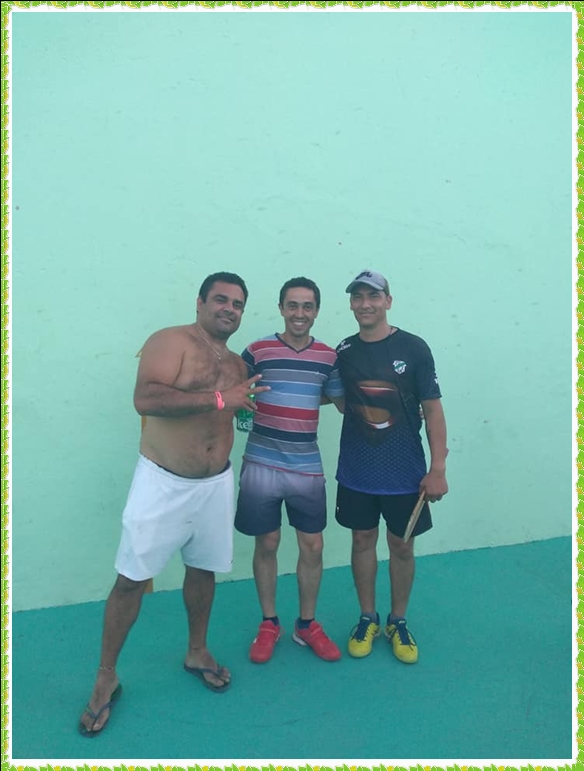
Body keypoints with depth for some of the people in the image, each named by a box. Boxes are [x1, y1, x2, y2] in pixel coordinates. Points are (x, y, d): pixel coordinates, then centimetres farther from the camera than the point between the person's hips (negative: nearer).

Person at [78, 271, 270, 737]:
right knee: (132, 578, 4)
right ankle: (106, 677, 24)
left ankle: (197, 652, 40)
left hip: (216, 484, 6)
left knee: (203, 569, 18)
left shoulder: (237, 363, 10)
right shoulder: (172, 341, -12)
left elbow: (248, 410, 19)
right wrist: (218, 399, -26)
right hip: (162, 482, -6)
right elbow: (145, 399, -27)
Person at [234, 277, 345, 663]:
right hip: (263, 465, -2)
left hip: (308, 467, 2)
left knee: (312, 546, 9)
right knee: (267, 544, 10)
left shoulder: (329, 356, 3)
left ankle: (307, 625, 31)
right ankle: (269, 624, 31)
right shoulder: (257, 351, -5)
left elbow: (342, 399, 14)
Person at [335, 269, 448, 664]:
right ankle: (368, 619, 33)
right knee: (363, 540, 13)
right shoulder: (343, 351, 1)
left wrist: (438, 469, -11)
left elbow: (432, 409, -7)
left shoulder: (413, 348, -8)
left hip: (405, 471, -2)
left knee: (402, 546, 11)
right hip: (357, 470, 2)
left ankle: (398, 622, 33)